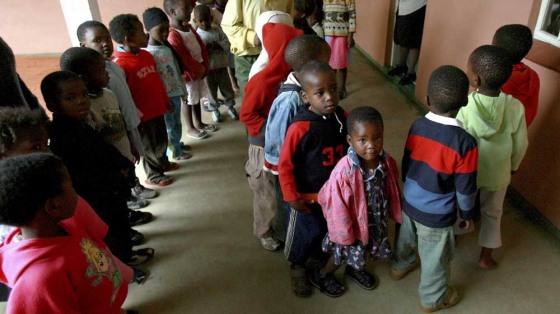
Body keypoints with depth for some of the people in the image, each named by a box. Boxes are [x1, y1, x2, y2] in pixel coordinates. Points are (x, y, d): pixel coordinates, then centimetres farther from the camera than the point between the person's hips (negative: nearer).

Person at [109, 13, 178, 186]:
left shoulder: (146, 55, 4)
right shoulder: (120, 64, -22)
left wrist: (166, 100, 17)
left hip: (157, 108, 8)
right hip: (143, 114, -8)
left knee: (161, 139, 23)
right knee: (149, 145, 9)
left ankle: (163, 162, 46)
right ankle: (153, 175, 28)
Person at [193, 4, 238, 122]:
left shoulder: (217, 30, 0)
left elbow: (227, 43, -3)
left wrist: (218, 45, -21)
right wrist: (204, 50, -28)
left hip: (221, 66, 2)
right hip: (207, 68, -2)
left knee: (227, 88, 13)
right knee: (211, 91, 12)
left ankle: (230, 106, 34)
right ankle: (214, 109, 32)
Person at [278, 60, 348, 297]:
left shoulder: (343, 117, -10)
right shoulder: (300, 127, -27)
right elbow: (285, 165, -19)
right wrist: (292, 197, -15)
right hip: (308, 196, -5)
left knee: (330, 231, 23)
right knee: (305, 233, 16)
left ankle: (320, 266, 49)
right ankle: (297, 267, 45)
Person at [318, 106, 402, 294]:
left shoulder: (387, 163, -17)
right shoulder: (344, 172, -36)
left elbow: (393, 191, 2)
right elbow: (337, 206, -25)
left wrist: (394, 213, 11)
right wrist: (344, 234, -16)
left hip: (377, 222, 5)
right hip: (353, 225, -5)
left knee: (361, 254, 30)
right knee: (341, 255, 21)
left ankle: (356, 270, 63)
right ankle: (322, 275, 51)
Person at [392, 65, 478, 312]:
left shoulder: (417, 125, -13)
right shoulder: (465, 143, -28)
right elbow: (465, 188, -17)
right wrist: (467, 213, 3)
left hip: (409, 201, 5)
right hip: (437, 214, -5)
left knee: (406, 236, 31)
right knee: (435, 257, 19)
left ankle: (400, 266, 59)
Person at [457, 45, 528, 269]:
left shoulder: (462, 108, -29)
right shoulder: (515, 107, -20)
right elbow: (521, 145, -6)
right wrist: (513, 167, 13)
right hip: (497, 174, 2)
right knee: (492, 214, 26)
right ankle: (486, 257, 41)